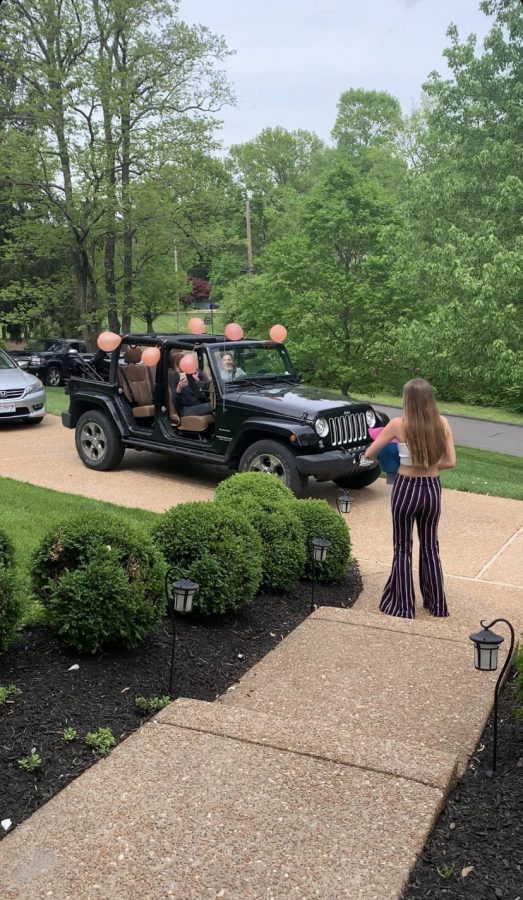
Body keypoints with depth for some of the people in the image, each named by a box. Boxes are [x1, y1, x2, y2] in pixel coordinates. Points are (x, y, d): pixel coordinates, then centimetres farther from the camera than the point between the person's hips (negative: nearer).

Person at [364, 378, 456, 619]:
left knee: (403, 549, 12)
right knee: (430, 547, 20)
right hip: (432, 489, 3)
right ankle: (437, 605, 29)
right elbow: (450, 462, -2)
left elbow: (369, 454, -6)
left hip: (406, 489, -3)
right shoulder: (442, 423, -5)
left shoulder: (398, 425, -14)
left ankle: (403, 607, 17)